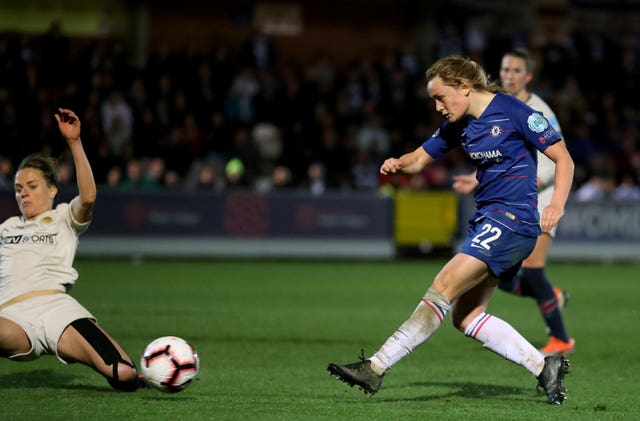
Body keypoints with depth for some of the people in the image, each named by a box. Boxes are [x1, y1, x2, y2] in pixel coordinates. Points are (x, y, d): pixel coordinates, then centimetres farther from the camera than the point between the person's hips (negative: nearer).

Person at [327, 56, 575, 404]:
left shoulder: (513, 113, -12)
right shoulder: (458, 125, 10)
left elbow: (563, 158, -9)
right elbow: (420, 158, 18)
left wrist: (556, 205, -24)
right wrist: (398, 163, -6)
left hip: (512, 220, -9)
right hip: (486, 219, 9)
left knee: (444, 287, -17)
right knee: (464, 316, 6)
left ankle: (375, 368, -20)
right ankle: (544, 366, 10)